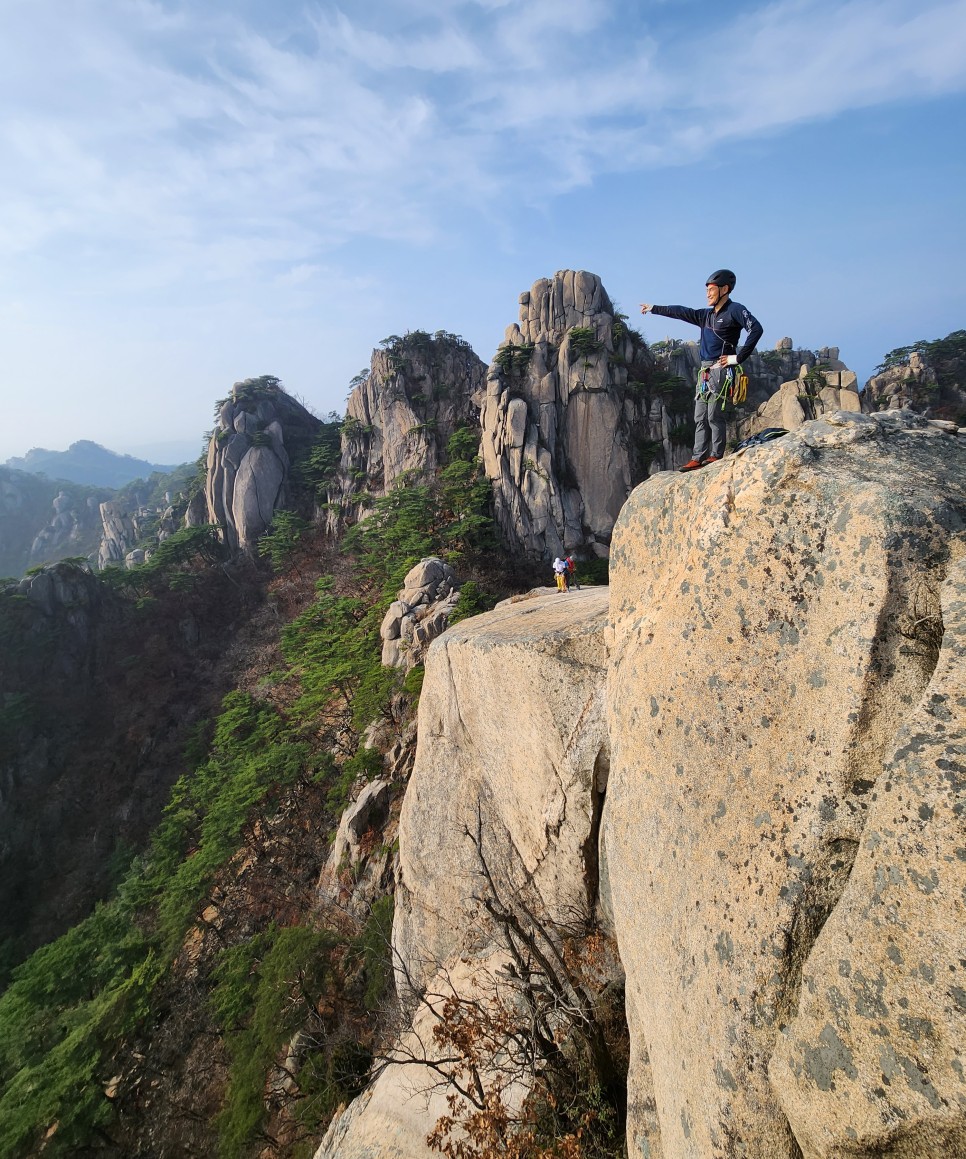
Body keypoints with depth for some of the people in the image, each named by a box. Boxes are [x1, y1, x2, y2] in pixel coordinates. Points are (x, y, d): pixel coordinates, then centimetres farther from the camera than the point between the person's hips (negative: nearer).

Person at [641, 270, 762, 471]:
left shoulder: (735, 310, -4)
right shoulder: (707, 315, 19)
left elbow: (756, 329, -16)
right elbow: (681, 312, 25)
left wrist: (738, 358, -17)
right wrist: (654, 309, 30)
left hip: (720, 370, -8)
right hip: (705, 371, 8)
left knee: (714, 415, -10)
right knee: (700, 417, 4)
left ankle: (716, 456, -5)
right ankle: (698, 458, 4)